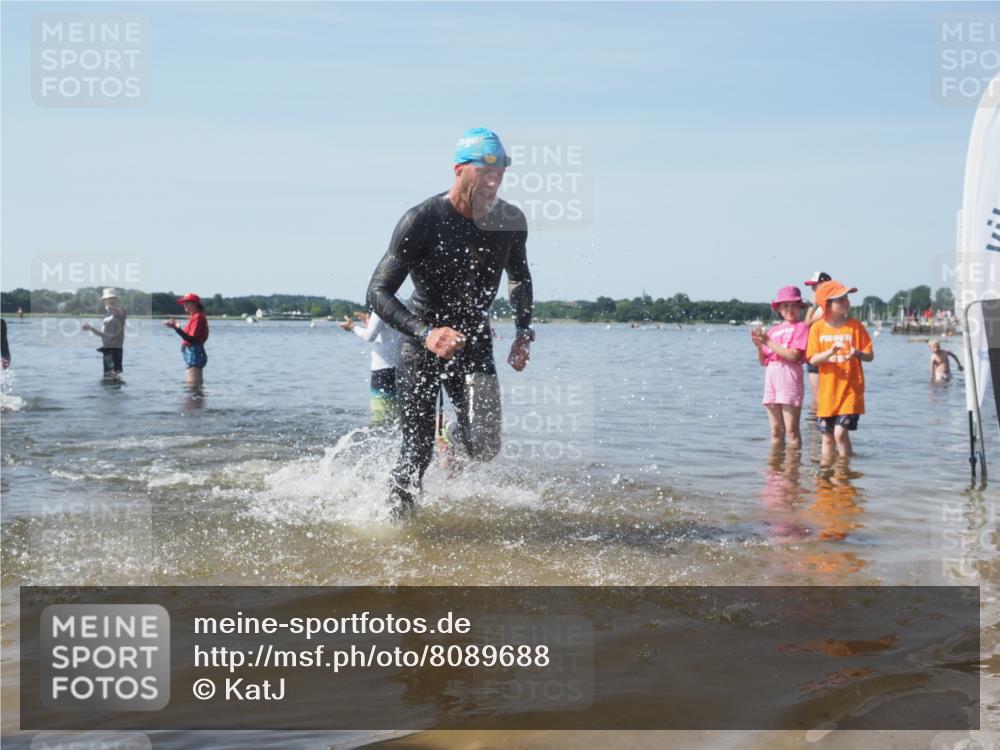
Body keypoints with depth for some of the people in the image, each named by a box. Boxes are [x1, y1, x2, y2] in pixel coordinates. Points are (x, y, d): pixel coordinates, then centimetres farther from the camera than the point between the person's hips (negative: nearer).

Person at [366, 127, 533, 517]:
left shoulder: (510, 221, -5)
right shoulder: (420, 221, -19)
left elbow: (520, 278, 17)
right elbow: (378, 292, -21)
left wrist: (524, 331, 4)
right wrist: (424, 333, -35)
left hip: (475, 343, 3)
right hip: (421, 347, -3)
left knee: (484, 448, -13)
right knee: (417, 456, -1)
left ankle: (459, 438, 25)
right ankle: (395, 513, 27)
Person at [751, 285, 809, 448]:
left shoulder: (800, 327, -1)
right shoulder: (773, 330, 15)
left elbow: (794, 355, -13)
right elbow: (763, 361, 16)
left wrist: (768, 342, -11)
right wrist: (759, 345, -3)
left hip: (789, 378, -6)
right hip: (771, 377, 6)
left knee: (791, 430, -6)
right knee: (776, 430, 9)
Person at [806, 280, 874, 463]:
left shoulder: (855, 326, -2)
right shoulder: (817, 328, 0)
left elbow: (870, 356, 0)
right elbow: (813, 359, -5)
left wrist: (858, 354, -21)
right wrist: (830, 352, -22)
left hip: (850, 390, -2)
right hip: (827, 392, 2)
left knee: (840, 432, -14)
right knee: (827, 437, 10)